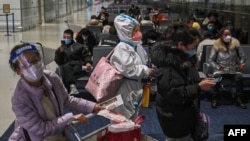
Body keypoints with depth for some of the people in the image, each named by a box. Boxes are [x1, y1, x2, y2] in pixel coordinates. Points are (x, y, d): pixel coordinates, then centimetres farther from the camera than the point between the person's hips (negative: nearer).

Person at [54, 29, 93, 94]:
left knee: (76, 68, -37)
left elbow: (86, 56, 16)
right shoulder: (59, 50, 29)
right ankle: (72, 86, -57)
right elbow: (58, 62, 15)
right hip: (67, 66, 0)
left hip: (79, 65, 0)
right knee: (66, 67, -37)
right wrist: (60, 52, -1)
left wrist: (88, 62, -6)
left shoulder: (79, 46, 28)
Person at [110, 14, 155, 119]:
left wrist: (148, 70, -3)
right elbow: (128, 69, -28)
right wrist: (145, 72, -18)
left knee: (133, 116, 23)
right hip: (125, 89, -9)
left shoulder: (137, 46, 6)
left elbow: (143, 64, 18)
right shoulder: (122, 48, -22)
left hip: (136, 87, 9)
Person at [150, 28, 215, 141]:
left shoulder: (182, 57, 8)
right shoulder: (168, 65, -27)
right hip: (175, 120, -10)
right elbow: (174, 94, -31)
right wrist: (199, 87, -27)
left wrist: (201, 83, 8)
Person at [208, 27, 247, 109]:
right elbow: (211, 60, 0)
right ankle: (214, 99, -18)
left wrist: (241, 63, -10)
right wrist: (218, 67, -11)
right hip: (220, 70, -1)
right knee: (217, 77, -34)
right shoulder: (217, 45, -3)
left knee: (239, 77, -30)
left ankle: (238, 99, -16)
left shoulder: (235, 43, 2)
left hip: (233, 70, 1)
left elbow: (242, 56, 8)